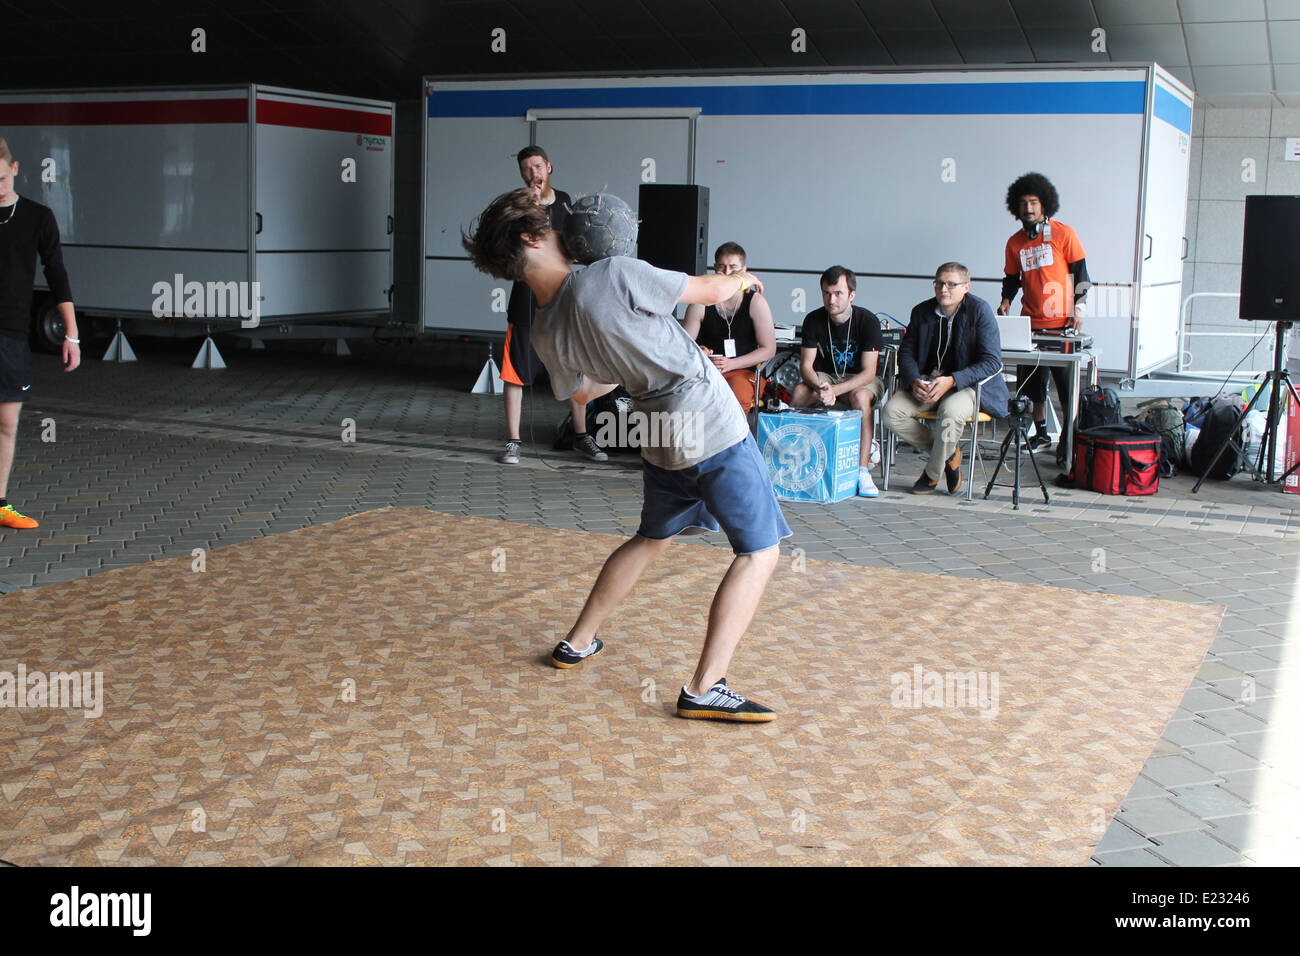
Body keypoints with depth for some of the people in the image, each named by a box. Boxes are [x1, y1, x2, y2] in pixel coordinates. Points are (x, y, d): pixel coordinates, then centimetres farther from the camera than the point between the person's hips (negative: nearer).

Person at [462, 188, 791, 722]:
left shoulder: (545, 333, 0)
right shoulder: (614, 276, -20)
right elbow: (711, 291, -10)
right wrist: (740, 280, 13)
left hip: (659, 438, 7)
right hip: (714, 428, -7)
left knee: (652, 539, 29)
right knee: (759, 552, 1)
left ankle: (578, 642, 34)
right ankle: (705, 689, -7)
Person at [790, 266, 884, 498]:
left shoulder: (868, 321, -17)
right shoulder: (814, 320, -8)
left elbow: (869, 372, -21)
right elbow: (806, 365, -10)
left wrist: (836, 390, -36)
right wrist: (820, 387, -33)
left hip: (862, 379, -3)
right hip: (826, 375, 3)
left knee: (860, 397, -37)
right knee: (799, 393, -27)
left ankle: (863, 471, -37)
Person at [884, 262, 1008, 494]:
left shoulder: (980, 310, -9)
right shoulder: (922, 311, 6)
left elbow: (992, 362, -14)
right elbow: (906, 352, 7)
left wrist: (951, 381, -25)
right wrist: (914, 381, -15)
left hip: (968, 384, -5)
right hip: (927, 380, 5)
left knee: (950, 412, -38)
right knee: (892, 411, -21)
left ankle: (932, 474, -10)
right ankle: (949, 454, 0)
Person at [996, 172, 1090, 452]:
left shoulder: (1063, 234, -2)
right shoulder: (1015, 242, 9)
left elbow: (1080, 271, 0)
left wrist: (1078, 307, -7)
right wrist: (1006, 301, 0)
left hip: (1062, 323, -4)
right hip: (1031, 322, 4)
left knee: (1066, 383, -2)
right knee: (1032, 381, 7)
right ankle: (1041, 433, 21)